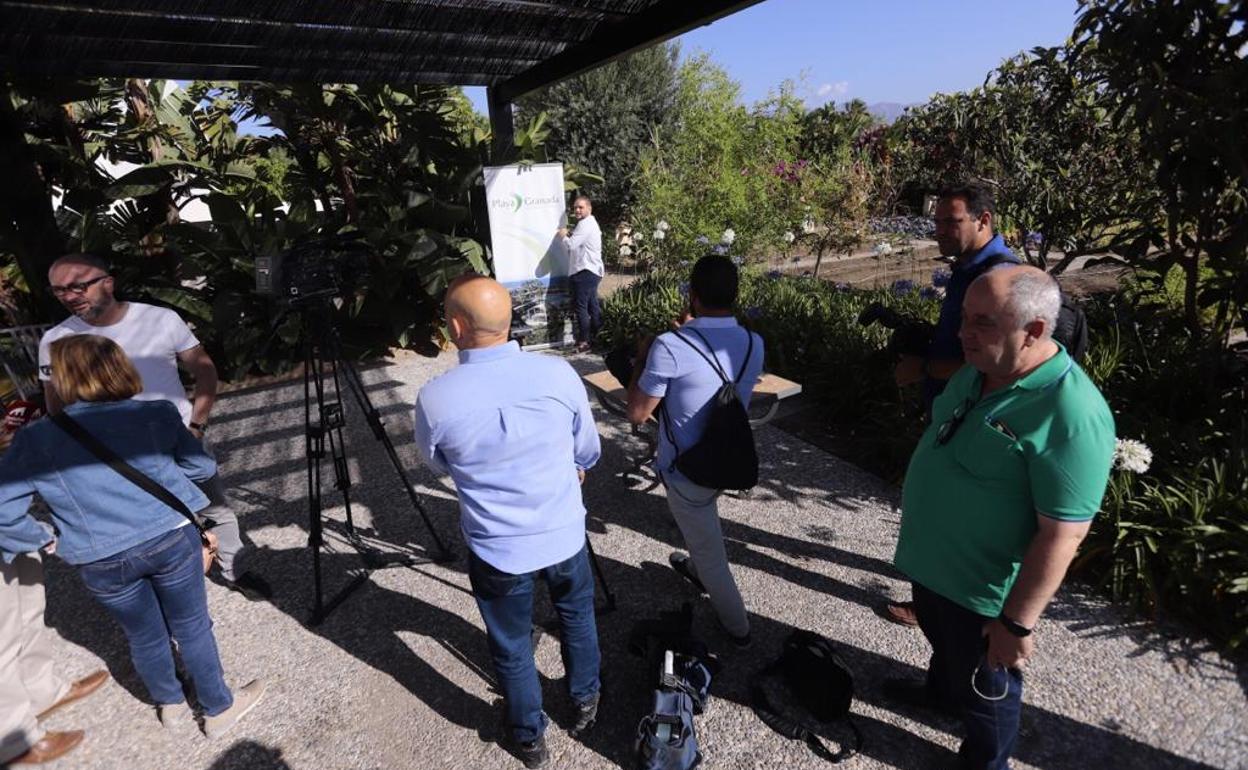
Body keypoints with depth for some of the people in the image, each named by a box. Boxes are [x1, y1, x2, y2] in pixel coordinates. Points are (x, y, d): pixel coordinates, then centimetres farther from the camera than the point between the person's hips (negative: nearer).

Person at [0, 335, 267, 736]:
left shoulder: (36, 439, -5)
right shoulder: (156, 414, -6)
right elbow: (203, 466, 3)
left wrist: (44, 540, 8)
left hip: (101, 562, 1)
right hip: (172, 539, -1)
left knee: (144, 637, 23)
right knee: (192, 627, 16)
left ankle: (171, 705, 46)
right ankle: (220, 709, 32)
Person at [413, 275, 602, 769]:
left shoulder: (435, 399, -21)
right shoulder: (558, 373, -17)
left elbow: (437, 465, 1)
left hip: (497, 552, -1)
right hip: (565, 535, 2)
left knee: (511, 648, 23)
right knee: (577, 617, 29)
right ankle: (585, 703, 51)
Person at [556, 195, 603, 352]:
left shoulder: (585, 224, -12)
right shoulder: (590, 223, 22)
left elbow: (571, 245, -20)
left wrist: (563, 236, -1)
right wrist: (568, 236, 8)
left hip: (585, 271, -11)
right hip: (591, 270, 11)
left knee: (581, 306, -7)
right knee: (592, 306, 13)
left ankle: (583, 341, -5)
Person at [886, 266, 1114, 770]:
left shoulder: (1070, 416, -31)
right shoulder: (979, 370, -5)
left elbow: (1060, 536, -27)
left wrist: (1017, 621, -20)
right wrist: (915, 503, 19)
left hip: (981, 588, -7)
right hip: (930, 559, 7)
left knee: (983, 685, 20)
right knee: (943, 642, 34)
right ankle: (941, 691, 62)